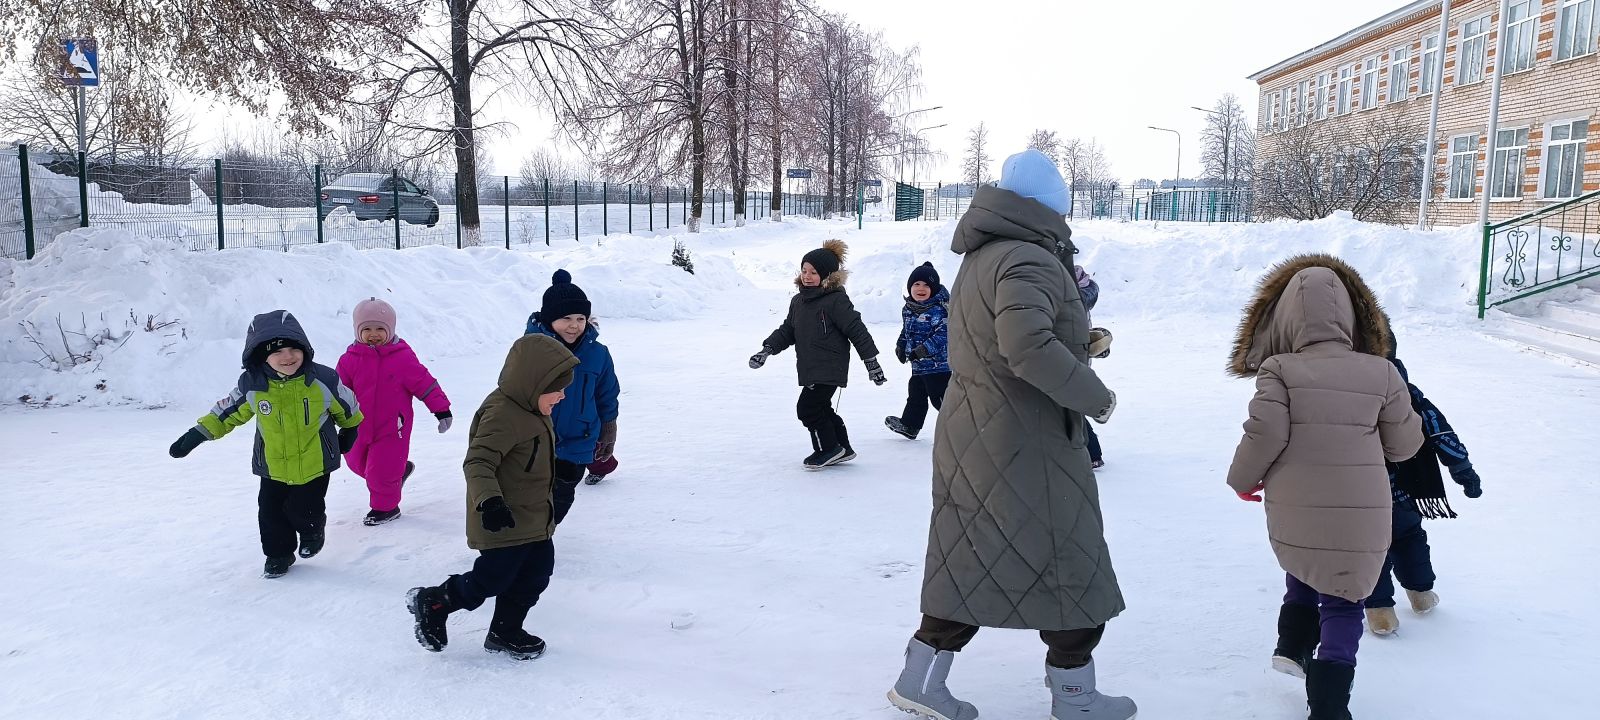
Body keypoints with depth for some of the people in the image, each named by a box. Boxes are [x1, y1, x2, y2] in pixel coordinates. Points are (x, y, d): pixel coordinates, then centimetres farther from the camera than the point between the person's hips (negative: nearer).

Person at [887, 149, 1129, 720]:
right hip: (1027, 446, -9)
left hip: (970, 436, 9)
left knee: (971, 561, 16)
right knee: (1069, 566, 8)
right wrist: (1094, 396, -21)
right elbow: (1028, 345, -33)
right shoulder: (1029, 260, -19)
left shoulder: (981, 258, 11)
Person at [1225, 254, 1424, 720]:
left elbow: (1264, 434, -15)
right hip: (1360, 515, 0)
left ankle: (1293, 645, 29)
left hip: (1293, 512, 1)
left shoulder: (1278, 370, -8)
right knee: (1344, 602, 11)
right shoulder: (1380, 372, -2)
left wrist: (1243, 479, 2)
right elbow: (1404, 444, 5)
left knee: (1304, 565, 31)